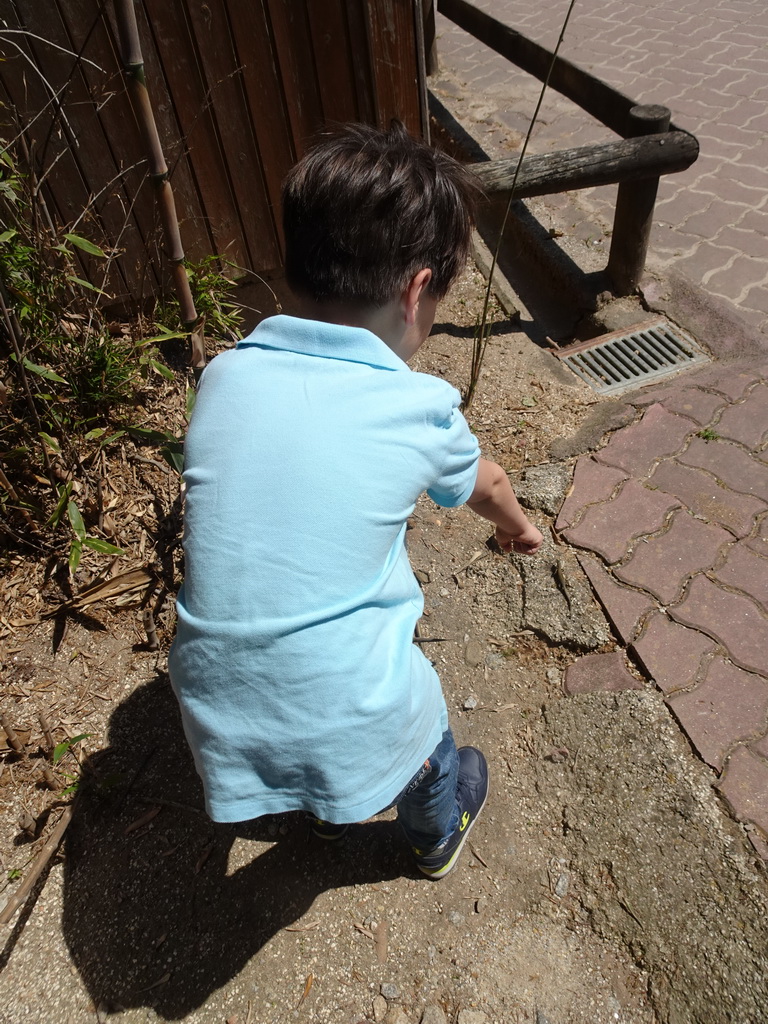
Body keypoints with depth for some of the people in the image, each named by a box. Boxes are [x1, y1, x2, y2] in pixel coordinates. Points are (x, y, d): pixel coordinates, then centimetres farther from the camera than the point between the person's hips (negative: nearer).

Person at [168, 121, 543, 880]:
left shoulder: (223, 377, -6)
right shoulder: (419, 409, -13)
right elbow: (485, 484, 10)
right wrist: (519, 528, 33)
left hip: (219, 713, 4)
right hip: (350, 718, -2)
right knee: (427, 758, 32)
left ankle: (329, 813, 69)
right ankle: (438, 838, 64)